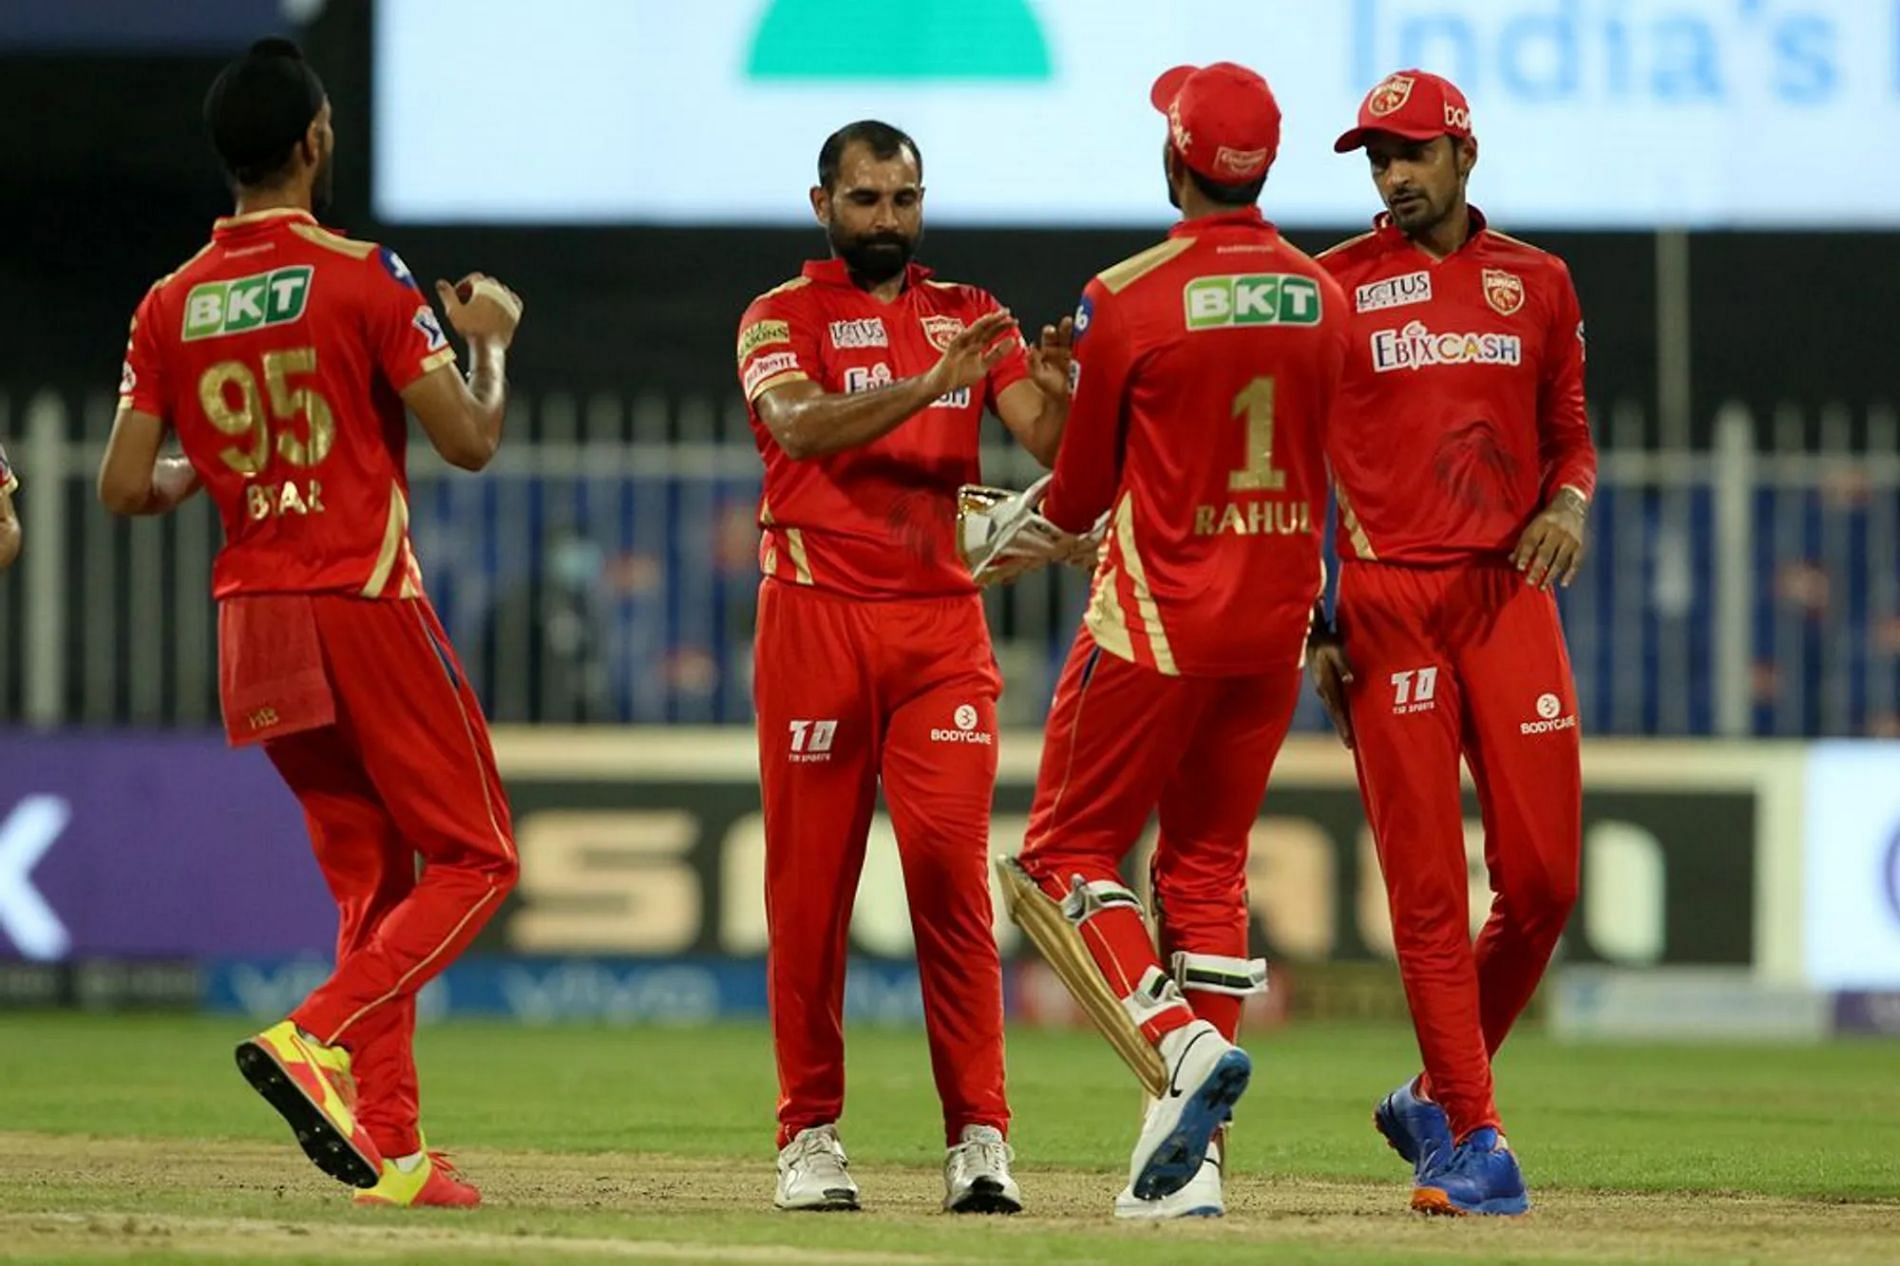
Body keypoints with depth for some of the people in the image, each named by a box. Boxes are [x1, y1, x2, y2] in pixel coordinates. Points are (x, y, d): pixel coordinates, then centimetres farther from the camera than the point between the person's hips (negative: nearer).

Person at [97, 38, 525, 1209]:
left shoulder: (171, 306, 5)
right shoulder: (363, 278, -10)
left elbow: (127, 487, 3)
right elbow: (470, 442, -10)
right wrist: (491, 340, 8)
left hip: (253, 619, 6)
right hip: (367, 606, -6)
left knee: (371, 880, 13)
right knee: (475, 859, 2)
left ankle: (393, 1149, 6)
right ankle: (314, 1040, -18)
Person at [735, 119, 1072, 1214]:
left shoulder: (968, 315, 13)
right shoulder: (781, 320, 4)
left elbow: (1050, 442, 0)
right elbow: (801, 426, -17)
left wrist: (1056, 387, -23)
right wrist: (928, 384, -30)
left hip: (942, 621, 2)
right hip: (816, 619, -1)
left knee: (951, 866, -9)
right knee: (811, 879, 1)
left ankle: (980, 1137, -9)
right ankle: (812, 1135, 9)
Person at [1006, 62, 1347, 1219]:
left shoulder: (1129, 299, -11)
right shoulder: (1326, 300, 4)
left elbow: (1083, 491, -3)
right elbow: (1315, 465, 12)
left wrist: (1034, 517, 21)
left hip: (1157, 617, -5)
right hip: (1279, 623, 5)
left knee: (1072, 850, 7)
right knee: (1208, 864, 12)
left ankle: (1185, 1039, -18)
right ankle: (1191, 1157, 6)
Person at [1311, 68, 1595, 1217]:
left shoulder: (1538, 283, 12)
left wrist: (1567, 500, -5)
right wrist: (1310, 621, -4)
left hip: (1509, 595, 3)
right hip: (1387, 603, -3)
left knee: (1543, 880, -1)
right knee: (1427, 885, -5)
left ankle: (1439, 1098, 18)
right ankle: (1473, 1136, -1)